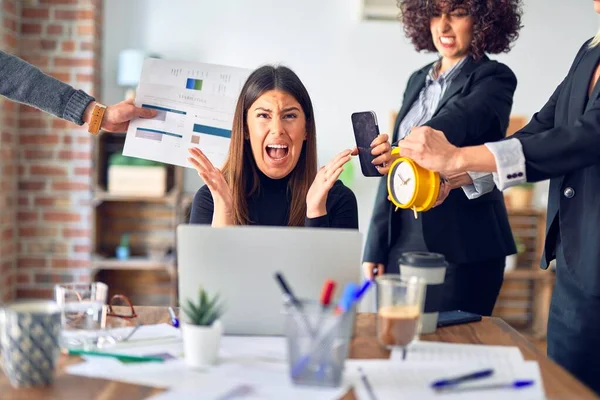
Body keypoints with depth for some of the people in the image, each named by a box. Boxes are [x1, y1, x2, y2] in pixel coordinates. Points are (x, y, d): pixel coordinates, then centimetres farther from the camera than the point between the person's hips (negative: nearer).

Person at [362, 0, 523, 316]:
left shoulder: (495, 78, -4)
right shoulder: (418, 80, 15)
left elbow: (458, 121, -27)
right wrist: (375, 247, 11)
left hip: (462, 247, -6)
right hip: (403, 241, 6)